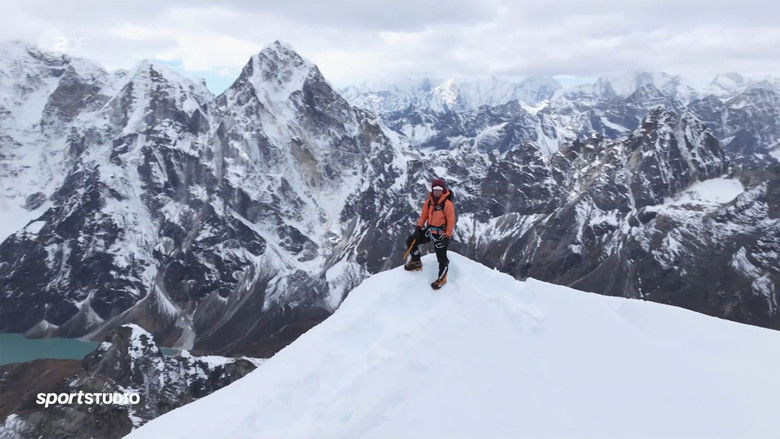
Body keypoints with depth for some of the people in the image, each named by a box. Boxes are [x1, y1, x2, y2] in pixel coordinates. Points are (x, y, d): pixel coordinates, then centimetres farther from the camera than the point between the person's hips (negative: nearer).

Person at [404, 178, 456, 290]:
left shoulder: (447, 203, -20)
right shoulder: (429, 200, -1)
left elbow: (451, 221, -17)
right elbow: (424, 214, 9)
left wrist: (448, 236, -18)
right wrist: (418, 227, 2)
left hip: (440, 233, -6)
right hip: (429, 230, 7)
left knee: (441, 257, 0)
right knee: (410, 241, 8)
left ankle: (442, 278, 24)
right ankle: (416, 262, 29)